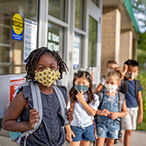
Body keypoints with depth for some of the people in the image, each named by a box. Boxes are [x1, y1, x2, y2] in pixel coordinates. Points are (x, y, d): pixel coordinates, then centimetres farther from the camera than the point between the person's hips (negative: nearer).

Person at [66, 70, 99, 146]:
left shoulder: (94, 97, -5)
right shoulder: (71, 97, -9)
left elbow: (92, 113, -11)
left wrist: (82, 101, -17)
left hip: (88, 127, 2)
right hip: (75, 126, -1)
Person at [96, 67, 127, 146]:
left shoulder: (121, 97, -2)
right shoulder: (100, 95, -9)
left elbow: (125, 112, 5)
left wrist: (117, 114, -14)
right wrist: (100, 112, -26)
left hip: (114, 124, 2)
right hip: (101, 123, -2)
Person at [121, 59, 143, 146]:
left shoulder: (137, 83, 7)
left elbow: (139, 98, 11)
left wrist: (141, 113, 12)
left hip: (134, 109, 5)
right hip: (125, 109, -5)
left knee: (129, 131, 12)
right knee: (129, 131, -6)